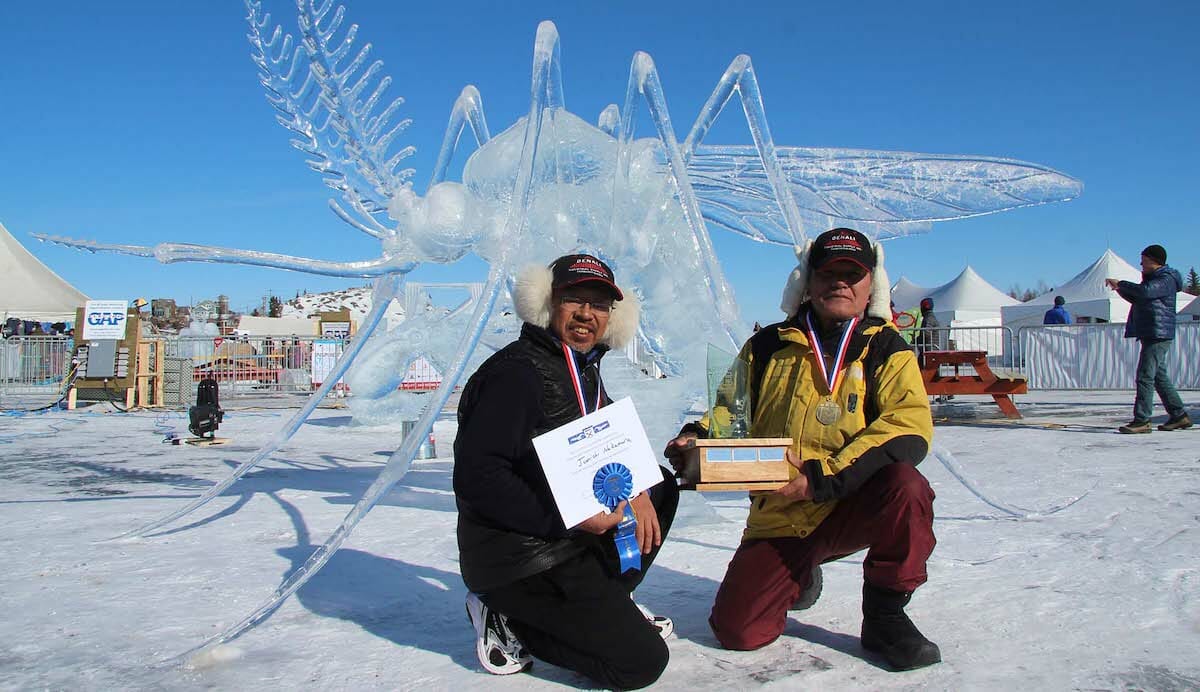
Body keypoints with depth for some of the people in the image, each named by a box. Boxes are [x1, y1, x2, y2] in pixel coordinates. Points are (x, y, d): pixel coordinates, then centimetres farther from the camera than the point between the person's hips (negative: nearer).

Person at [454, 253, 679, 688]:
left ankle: (606, 604, 11)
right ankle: (508, 619, 0)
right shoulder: (517, 372, -19)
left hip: (570, 538, 9)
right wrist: (569, 519, -27)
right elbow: (475, 477, -26)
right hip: (516, 560, -9)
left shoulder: (585, 372, 11)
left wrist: (635, 490, -4)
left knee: (661, 486, 13)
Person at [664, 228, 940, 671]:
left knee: (904, 485, -34)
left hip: (853, 508, -1)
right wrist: (695, 439, -9)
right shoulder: (769, 347, 3)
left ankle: (885, 616, -9)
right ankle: (800, 577, 25)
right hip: (779, 519, 2)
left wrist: (823, 477, -27)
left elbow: (910, 428, -18)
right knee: (738, 631, -10)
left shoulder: (884, 348, -3)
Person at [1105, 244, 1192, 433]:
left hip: (1158, 335, -11)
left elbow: (1145, 291, -29)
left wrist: (1121, 283, -19)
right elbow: (1136, 298, 28)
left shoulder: (1166, 280, -11)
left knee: (1145, 376, -13)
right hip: (1150, 335, 11)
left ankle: (1142, 421, -14)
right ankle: (1179, 415, 21)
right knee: (1159, 376, 14)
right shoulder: (1153, 279, 21)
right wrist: (1119, 289, 9)